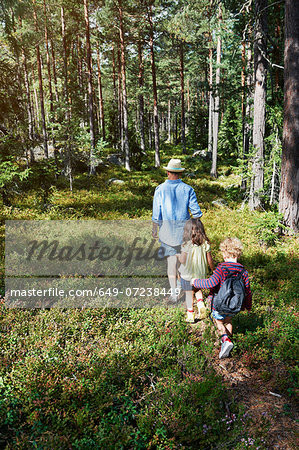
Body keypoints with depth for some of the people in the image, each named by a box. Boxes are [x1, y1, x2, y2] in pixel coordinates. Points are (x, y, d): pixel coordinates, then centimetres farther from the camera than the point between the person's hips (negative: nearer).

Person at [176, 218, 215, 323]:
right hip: (201, 274, 3)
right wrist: (214, 270, 12)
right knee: (198, 289, 30)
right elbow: (209, 260, -5)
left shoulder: (186, 244, -21)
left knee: (189, 294, 14)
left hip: (188, 275, -3)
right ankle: (200, 303, 10)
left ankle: (190, 315, 23)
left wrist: (178, 255, 3)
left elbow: (182, 260, -18)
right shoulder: (205, 244, -11)